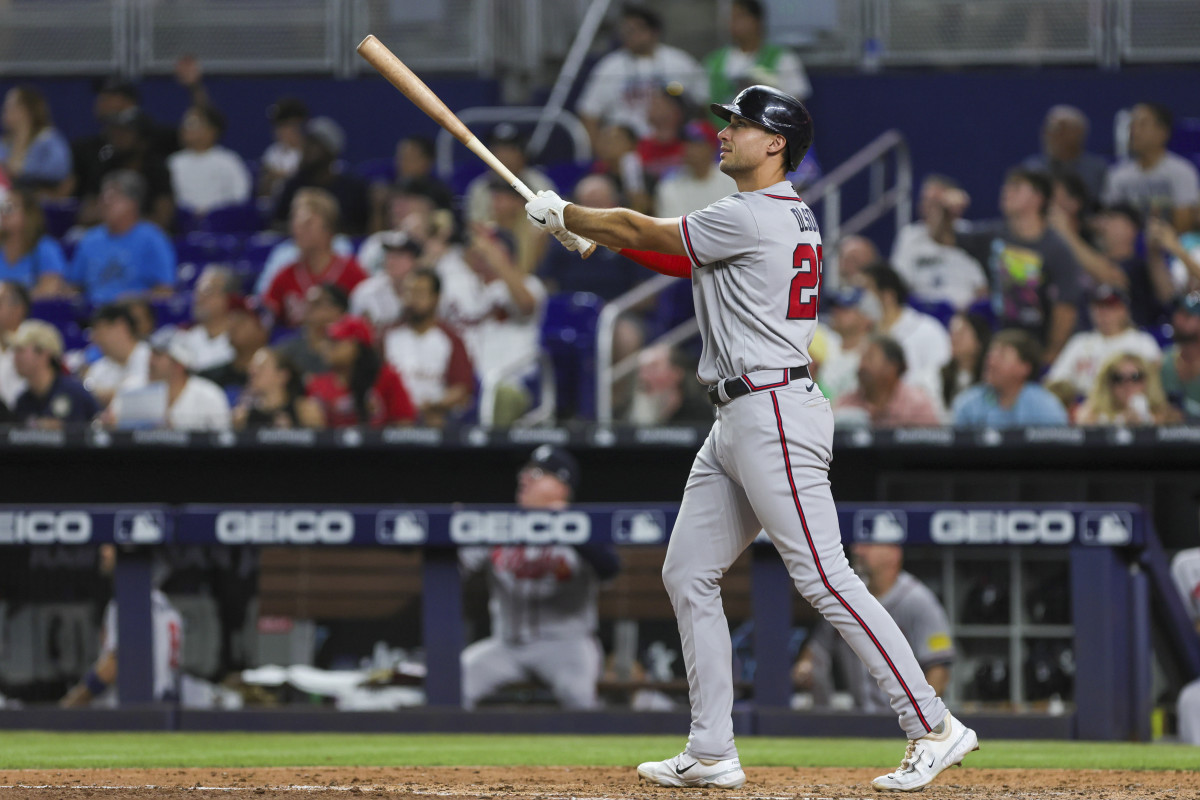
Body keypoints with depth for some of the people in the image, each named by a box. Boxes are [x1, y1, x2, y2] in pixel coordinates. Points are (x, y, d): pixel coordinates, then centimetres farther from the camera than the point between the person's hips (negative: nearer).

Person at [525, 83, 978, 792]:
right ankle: (712, 754, 13)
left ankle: (933, 729, -13)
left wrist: (562, 215, 11)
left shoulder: (750, 217, -14)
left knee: (826, 580, -13)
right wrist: (584, 225, 13)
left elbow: (644, 234, -4)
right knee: (688, 574, 11)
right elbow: (675, 257, 21)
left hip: (775, 419, -11)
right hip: (737, 425, 11)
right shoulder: (791, 216, 16)